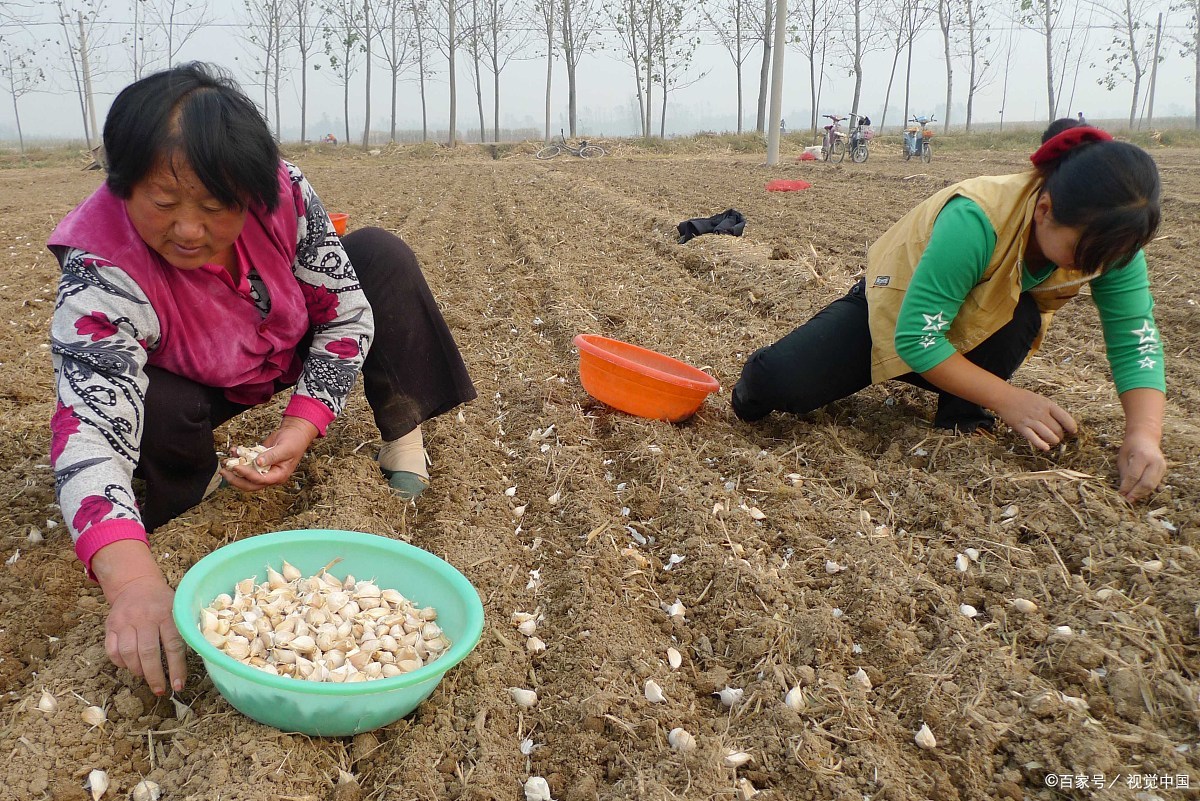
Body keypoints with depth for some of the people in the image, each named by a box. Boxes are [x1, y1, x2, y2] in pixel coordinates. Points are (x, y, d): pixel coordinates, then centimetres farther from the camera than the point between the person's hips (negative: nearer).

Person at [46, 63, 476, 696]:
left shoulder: (284, 195, -30)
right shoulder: (102, 273, -37)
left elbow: (347, 314, -19)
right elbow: (90, 430, -46)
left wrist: (300, 430, -29)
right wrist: (132, 579, -62)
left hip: (293, 352, 3)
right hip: (197, 386, -2)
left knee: (383, 256, -14)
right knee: (150, 412, -35)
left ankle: (402, 433, -2)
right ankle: (199, 481, 0)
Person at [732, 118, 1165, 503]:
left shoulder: (1107, 238, -20)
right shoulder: (976, 219, -37)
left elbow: (1137, 341, -18)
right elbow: (916, 338, -34)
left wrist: (1144, 435, -34)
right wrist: (1008, 398, -35)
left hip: (972, 337, 4)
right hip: (891, 314, -4)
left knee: (1021, 316, -32)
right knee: (778, 382, -28)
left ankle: (963, 425, -11)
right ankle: (759, 393, 9)